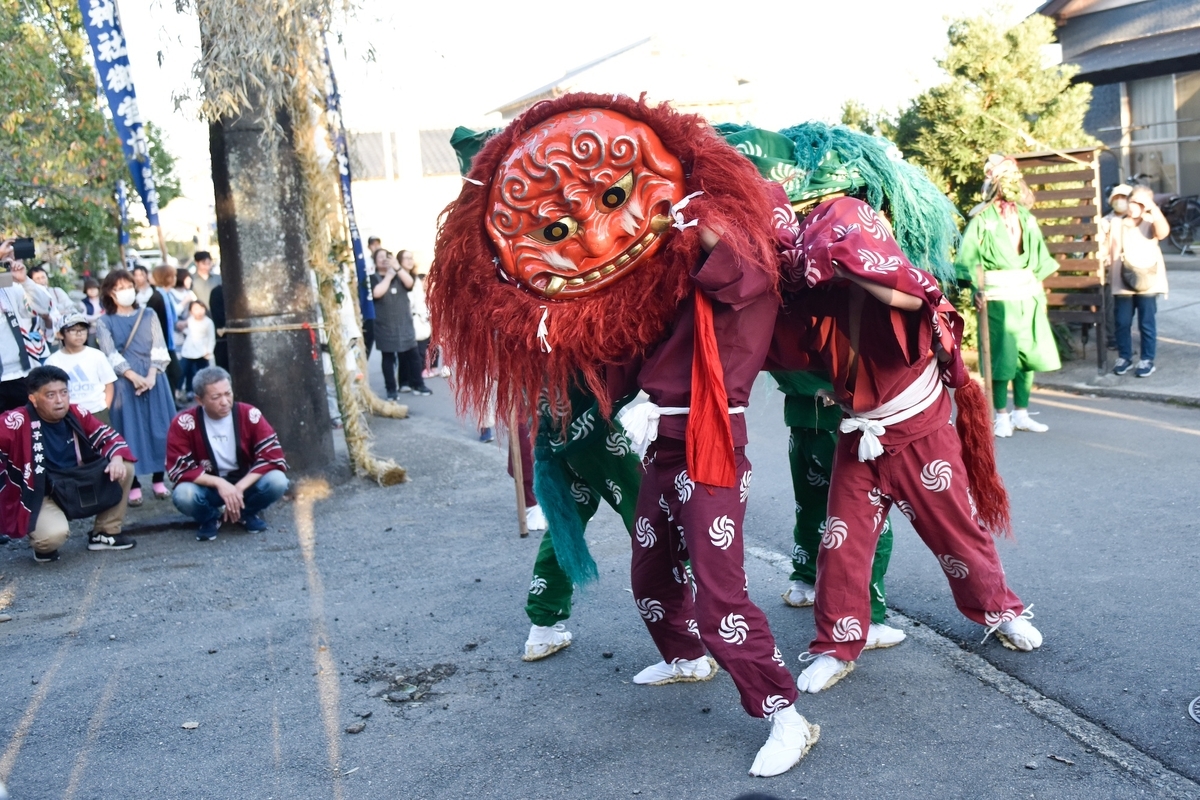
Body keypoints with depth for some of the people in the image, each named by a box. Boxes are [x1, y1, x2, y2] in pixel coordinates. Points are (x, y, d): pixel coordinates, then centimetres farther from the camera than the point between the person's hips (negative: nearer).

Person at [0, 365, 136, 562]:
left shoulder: (76, 414, -6)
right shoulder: (18, 422, -24)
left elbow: (107, 436, 4)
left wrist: (117, 458, -17)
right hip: (38, 497, -6)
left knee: (124, 468, -7)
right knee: (55, 533, -36)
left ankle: (105, 533, 8)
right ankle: (44, 545, 6)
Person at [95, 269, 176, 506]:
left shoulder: (149, 315, 10)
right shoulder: (105, 322, 4)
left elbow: (158, 348, 3)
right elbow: (111, 355, -6)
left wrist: (151, 375, -12)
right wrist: (134, 376, -20)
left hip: (153, 379, 2)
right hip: (125, 383, -2)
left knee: (158, 427, 3)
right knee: (130, 430, 0)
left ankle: (158, 480, 13)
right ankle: (133, 485, 5)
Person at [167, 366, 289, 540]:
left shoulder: (249, 415, -14)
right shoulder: (184, 423, -16)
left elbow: (273, 456, -18)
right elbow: (179, 468, -18)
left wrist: (239, 488, -27)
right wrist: (219, 484, -30)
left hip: (245, 482, 1)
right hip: (208, 486, -1)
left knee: (277, 481, -28)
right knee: (183, 495, -34)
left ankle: (248, 513, 6)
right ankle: (210, 518, 4)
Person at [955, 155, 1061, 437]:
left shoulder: (1025, 216, 10)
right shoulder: (983, 218, -5)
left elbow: (1039, 254, 17)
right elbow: (968, 257, -9)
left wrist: (1038, 282, 10)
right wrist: (977, 287, -18)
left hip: (1028, 295, 5)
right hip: (998, 297, -5)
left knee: (1028, 354, 7)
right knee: (1002, 357, -3)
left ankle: (1021, 414, 19)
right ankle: (1002, 417, 8)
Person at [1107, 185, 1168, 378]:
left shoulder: (1151, 224, -1)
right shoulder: (1116, 224, 8)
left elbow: (1164, 232, -23)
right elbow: (1108, 251, 10)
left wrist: (1153, 208, -24)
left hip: (1147, 282, -2)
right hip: (1122, 284, 3)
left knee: (1146, 323, 2)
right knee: (1122, 322, 6)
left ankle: (1147, 360, 9)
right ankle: (1124, 357, 19)